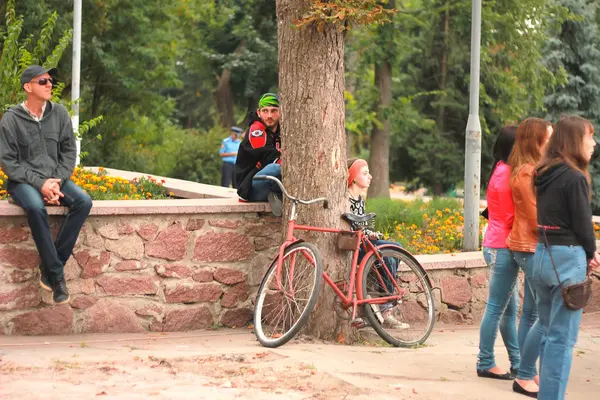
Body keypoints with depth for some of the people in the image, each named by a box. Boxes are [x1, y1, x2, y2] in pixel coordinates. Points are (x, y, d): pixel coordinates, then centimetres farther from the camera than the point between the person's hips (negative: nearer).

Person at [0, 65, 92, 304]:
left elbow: (68, 152, 6)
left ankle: (49, 268, -19)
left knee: (83, 201, -24)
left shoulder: (59, 113, 3)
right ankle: (56, 273, -25)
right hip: (23, 181, -4)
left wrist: (57, 181, -11)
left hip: (55, 178, 4)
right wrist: (39, 183, -19)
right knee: (36, 207, -37)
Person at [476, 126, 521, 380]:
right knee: (497, 308, -3)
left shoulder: (502, 171, 14)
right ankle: (485, 364, 3)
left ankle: (517, 364, 18)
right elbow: (512, 217, -16)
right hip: (503, 247, -10)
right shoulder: (507, 174, -15)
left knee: (510, 308, 13)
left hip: (498, 246, 10)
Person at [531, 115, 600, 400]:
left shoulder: (544, 175, 9)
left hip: (542, 255, 8)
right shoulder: (575, 178, -14)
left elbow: (549, 216, 10)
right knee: (562, 338, -2)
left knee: (547, 332, 17)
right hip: (567, 258, -8)